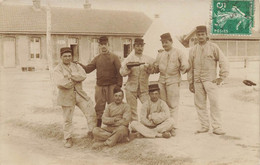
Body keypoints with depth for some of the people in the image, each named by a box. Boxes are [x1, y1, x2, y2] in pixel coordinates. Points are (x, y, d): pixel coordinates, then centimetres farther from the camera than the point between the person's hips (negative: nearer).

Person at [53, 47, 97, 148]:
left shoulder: (76, 66, 11)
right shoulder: (57, 69, -2)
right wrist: (74, 82, -10)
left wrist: (70, 76, -16)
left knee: (91, 112, -1)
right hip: (67, 97, -4)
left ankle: (93, 132, 16)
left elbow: (83, 76, -8)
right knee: (67, 119, 3)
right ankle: (68, 139, 19)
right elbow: (60, 83, -19)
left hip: (79, 94, 4)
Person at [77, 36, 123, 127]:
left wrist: (119, 85, -11)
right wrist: (79, 65, -11)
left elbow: (119, 71, -5)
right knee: (99, 108, 7)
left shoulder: (114, 57, 0)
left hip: (112, 86, -3)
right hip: (100, 86, 3)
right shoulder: (97, 59, 11)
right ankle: (97, 127, 16)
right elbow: (87, 69, 5)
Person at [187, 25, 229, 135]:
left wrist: (221, 77, -3)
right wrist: (190, 82, 14)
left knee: (214, 102, -11)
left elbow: (223, 62, 1)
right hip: (197, 81, 4)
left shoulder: (213, 47, 1)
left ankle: (217, 127, -6)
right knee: (200, 104, 5)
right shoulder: (193, 50, 12)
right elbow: (190, 67, 16)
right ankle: (204, 126, 15)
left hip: (210, 80, -4)